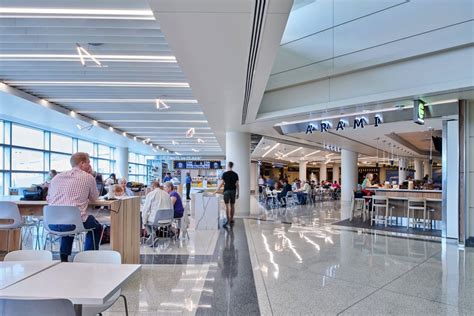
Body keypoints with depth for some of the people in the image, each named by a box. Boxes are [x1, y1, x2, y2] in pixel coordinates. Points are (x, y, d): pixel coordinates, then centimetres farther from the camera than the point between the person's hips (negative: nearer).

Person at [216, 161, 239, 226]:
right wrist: (237, 193, 9)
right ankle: (231, 219, 20)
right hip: (233, 191, 3)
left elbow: (221, 183, -8)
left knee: (227, 206, -4)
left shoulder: (225, 174, -6)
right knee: (232, 205, 12)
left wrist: (216, 190, -3)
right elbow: (237, 184, 2)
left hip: (226, 191, -3)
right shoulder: (235, 174, 3)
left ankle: (228, 220, -12)